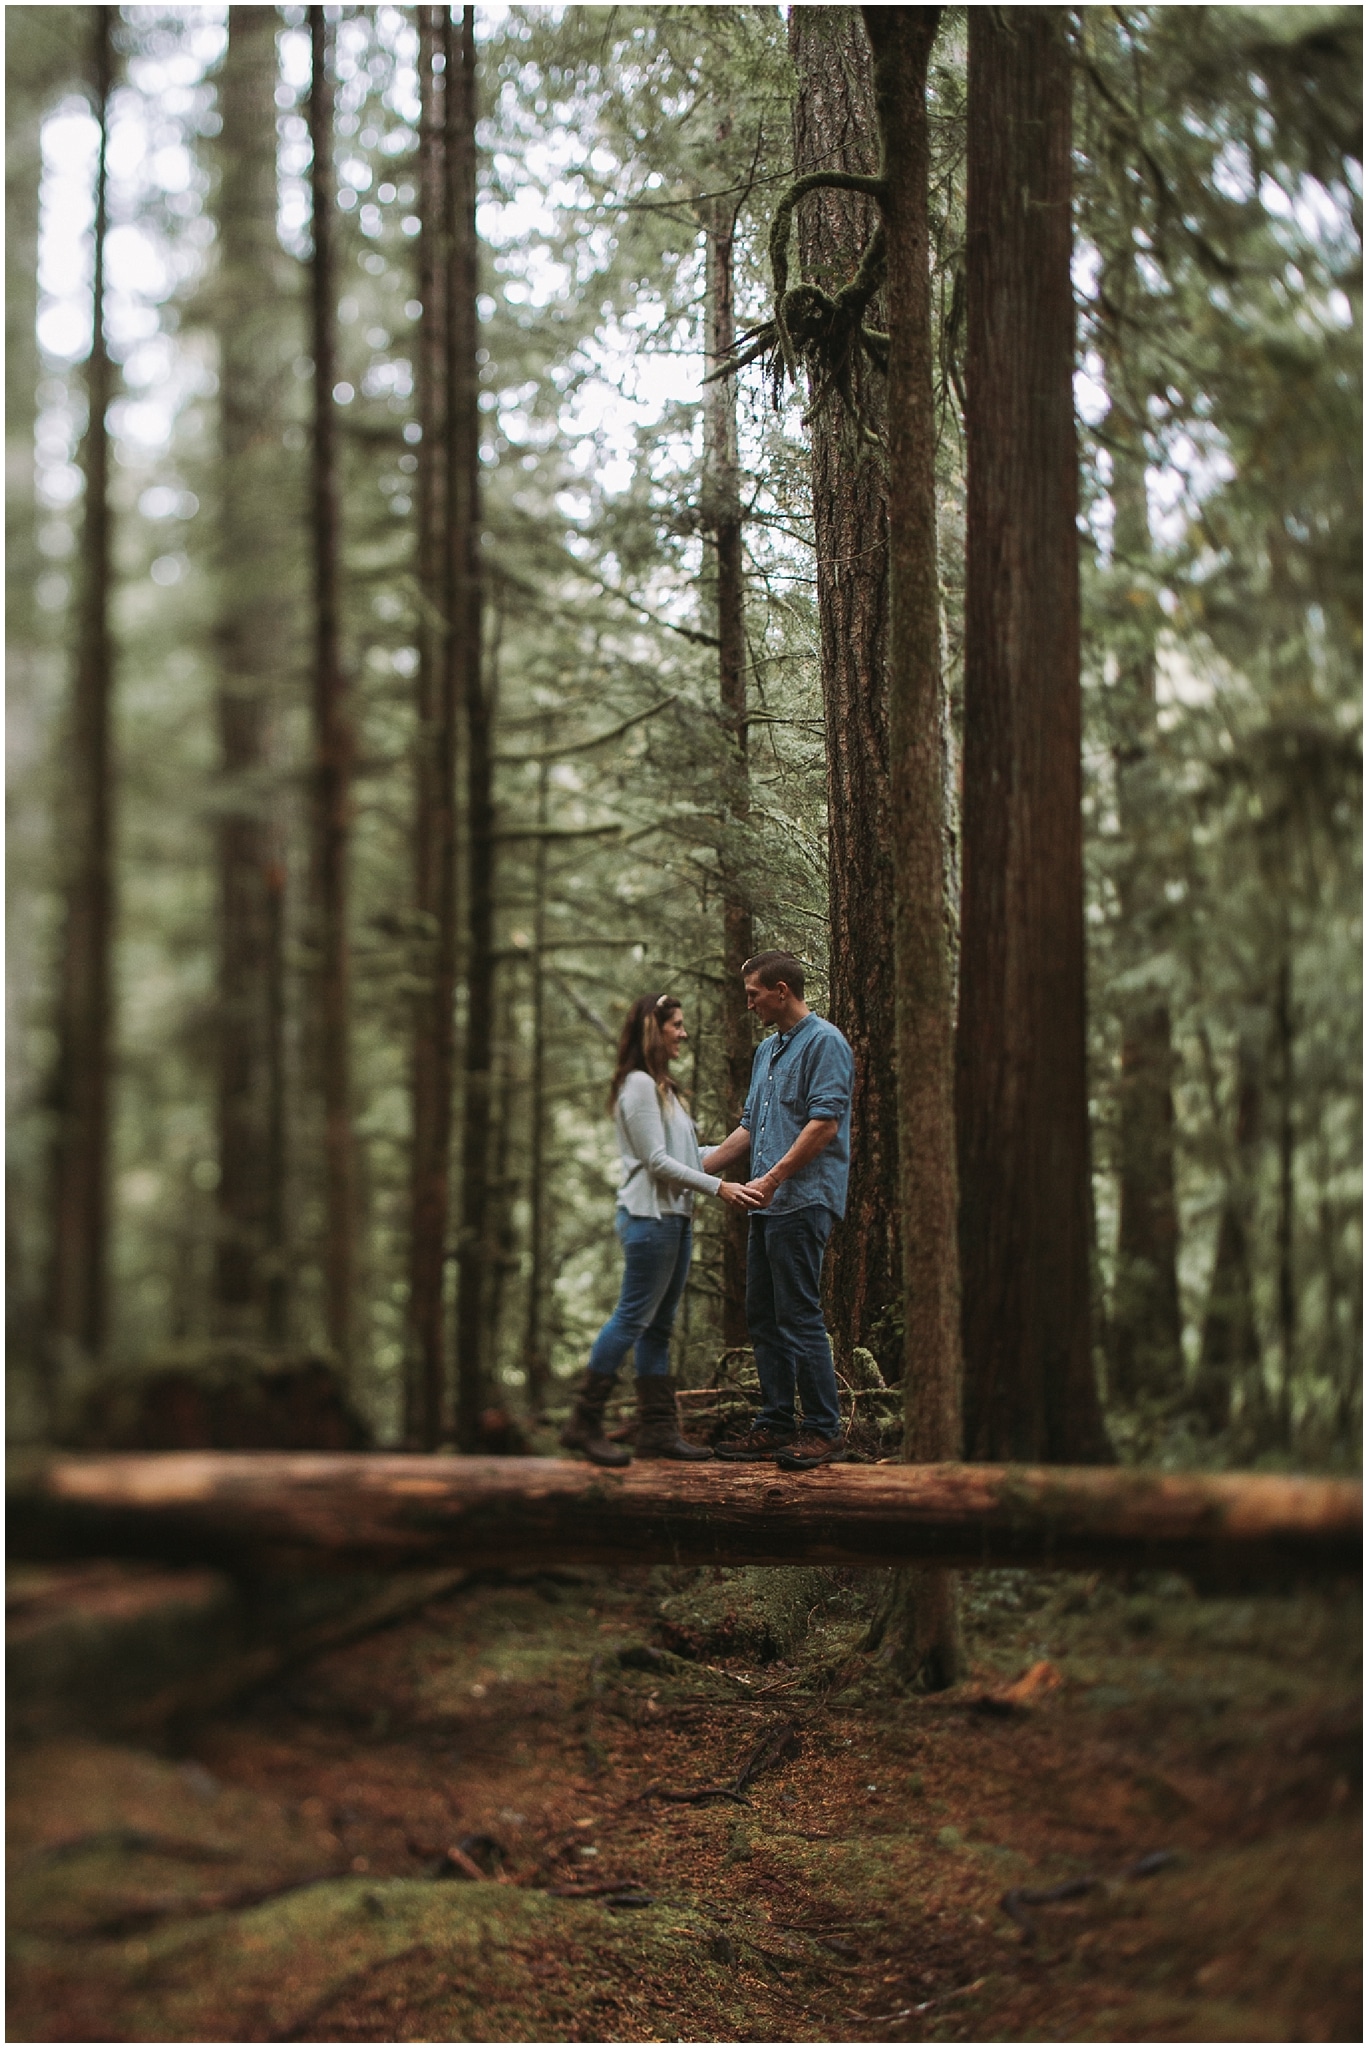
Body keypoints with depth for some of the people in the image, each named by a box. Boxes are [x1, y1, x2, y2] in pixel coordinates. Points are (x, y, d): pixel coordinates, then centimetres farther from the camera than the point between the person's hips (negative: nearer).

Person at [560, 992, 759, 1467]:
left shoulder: (663, 1088, 21)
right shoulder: (638, 1085, -10)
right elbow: (657, 1161, -15)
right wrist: (718, 1187, -16)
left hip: (675, 1218, 10)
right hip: (649, 1215, -10)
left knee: (658, 1325, 8)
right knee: (634, 1317, -10)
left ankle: (658, 1429, 9)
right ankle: (584, 1423, -6)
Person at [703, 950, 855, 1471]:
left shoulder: (824, 1042, -9)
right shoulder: (767, 1050, 21)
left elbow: (825, 1122, -18)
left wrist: (772, 1178, -21)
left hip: (802, 1201, -10)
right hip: (768, 1205, 10)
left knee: (799, 1316, -9)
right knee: (763, 1317, 10)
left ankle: (825, 1431, -4)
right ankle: (776, 1424, 15)